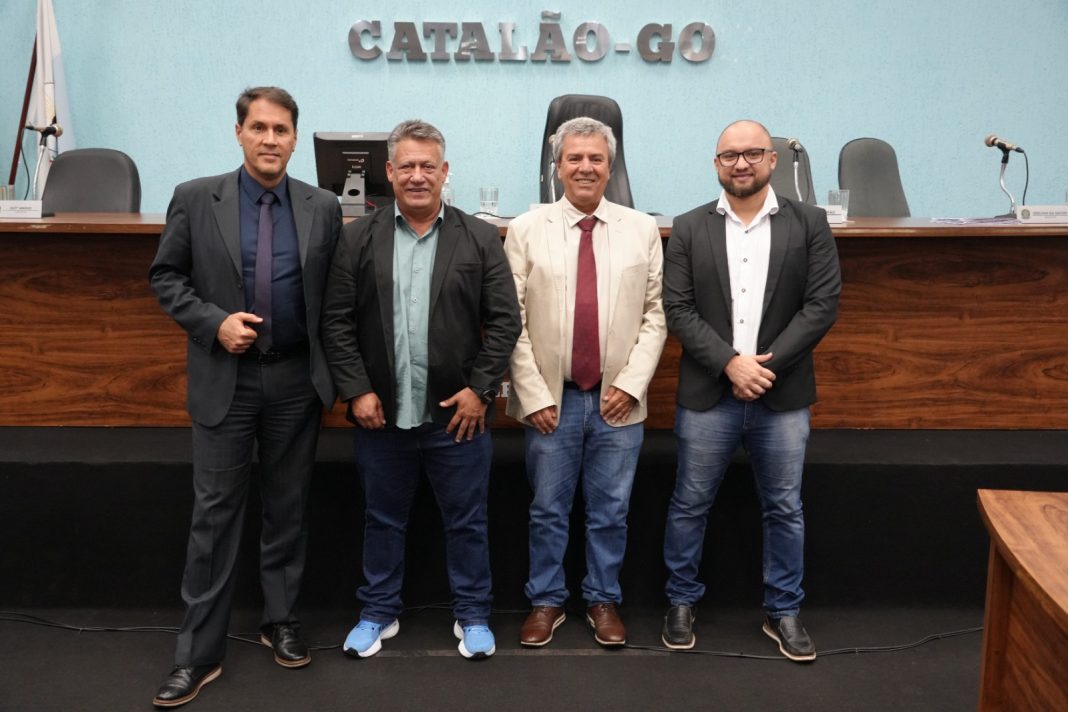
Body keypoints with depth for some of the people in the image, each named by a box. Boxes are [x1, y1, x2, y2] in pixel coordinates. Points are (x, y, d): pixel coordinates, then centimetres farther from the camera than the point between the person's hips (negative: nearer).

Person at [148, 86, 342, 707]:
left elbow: (335, 294, 7)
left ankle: (282, 621, 29)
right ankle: (199, 652, 13)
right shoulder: (195, 199, -1)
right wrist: (215, 322, -13)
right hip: (224, 379, -1)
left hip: (296, 380, 1)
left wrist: (334, 372, 2)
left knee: (288, 508, 12)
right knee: (216, 514, 3)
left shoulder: (323, 208, 2)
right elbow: (166, 277, 3)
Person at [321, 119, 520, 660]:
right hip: (381, 413, 1)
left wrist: (481, 389, -9)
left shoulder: (480, 239, 0)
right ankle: (379, 613, 32)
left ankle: (472, 615, 27)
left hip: (456, 412, -1)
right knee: (382, 519, 15)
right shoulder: (357, 238, 2)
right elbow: (337, 321, 0)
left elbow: (504, 320, -2)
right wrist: (356, 391, -8)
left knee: (466, 521, 10)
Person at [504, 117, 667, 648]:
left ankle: (603, 600, 28)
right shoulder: (526, 230, 0)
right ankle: (546, 601, 27)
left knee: (610, 511, 11)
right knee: (548, 510, 11)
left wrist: (631, 383, -6)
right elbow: (512, 320, -3)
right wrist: (532, 393, -7)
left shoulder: (642, 230, 4)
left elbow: (655, 314, 3)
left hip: (617, 400, 1)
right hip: (550, 400, -1)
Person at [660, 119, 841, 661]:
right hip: (707, 395, 0)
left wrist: (766, 364, -13)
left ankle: (783, 612, 28)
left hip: (783, 396, 0)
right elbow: (678, 310, -4)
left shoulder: (808, 225, 1)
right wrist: (730, 363, -16)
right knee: (689, 505, 10)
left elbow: (823, 305, -5)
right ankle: (682, 602, 28)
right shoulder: (689, 229, 2)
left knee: (784, 510, 11)